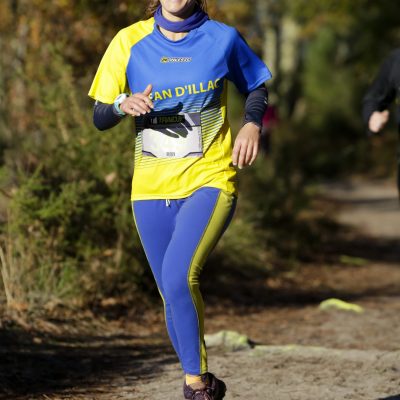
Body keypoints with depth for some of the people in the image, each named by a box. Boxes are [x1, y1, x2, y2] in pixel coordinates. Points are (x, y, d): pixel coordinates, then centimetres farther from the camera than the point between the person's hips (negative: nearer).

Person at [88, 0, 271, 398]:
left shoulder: (222, 38, -1)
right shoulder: (130, 42, 1)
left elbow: (256, 87, 16)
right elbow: (99, 118, 3)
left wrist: (252, 124, -4)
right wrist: (123, 106, -20)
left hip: (209, 181, -3)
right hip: (151, 188, 3)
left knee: (179, 277, -25)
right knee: (174, 297, 7)